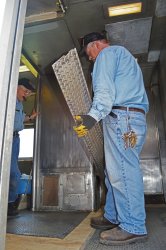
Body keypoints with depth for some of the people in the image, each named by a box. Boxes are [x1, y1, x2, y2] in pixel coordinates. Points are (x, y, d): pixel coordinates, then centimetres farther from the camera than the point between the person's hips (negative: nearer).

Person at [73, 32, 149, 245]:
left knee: (123, 172, -10)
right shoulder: (123, 55, 35)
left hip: (121, 116, -10)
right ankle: (113, 217, 18)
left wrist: (93, 115, -25)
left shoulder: (107, 53, 5)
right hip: (134, 116, 10)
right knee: (115, 171, 10)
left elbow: (104, 89, -14)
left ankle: (133, 227, -2)